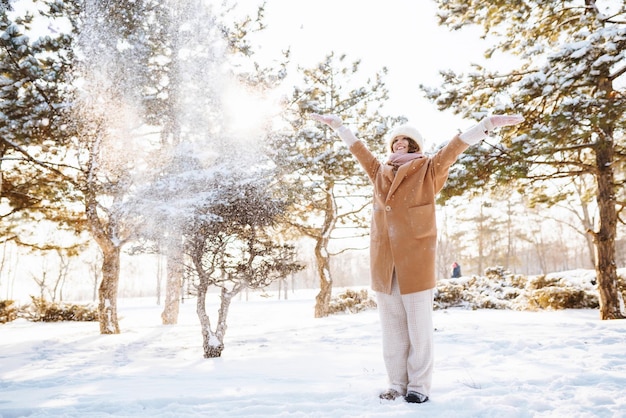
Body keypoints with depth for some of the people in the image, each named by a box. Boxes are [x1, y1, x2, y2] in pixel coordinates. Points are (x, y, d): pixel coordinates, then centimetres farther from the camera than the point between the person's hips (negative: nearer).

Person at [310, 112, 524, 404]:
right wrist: (336, 124, 33)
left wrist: (489, 124, -5)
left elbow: (454, 148, 2)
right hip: (383, 260, 4)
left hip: (415, 258, -3)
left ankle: (419, 386, 12)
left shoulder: (428, 170, 10)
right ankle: (397, 384, 16)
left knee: (418, 327, 1)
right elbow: (358, 148, 27)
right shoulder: (379, 173, 19)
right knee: (391, 328, 7)